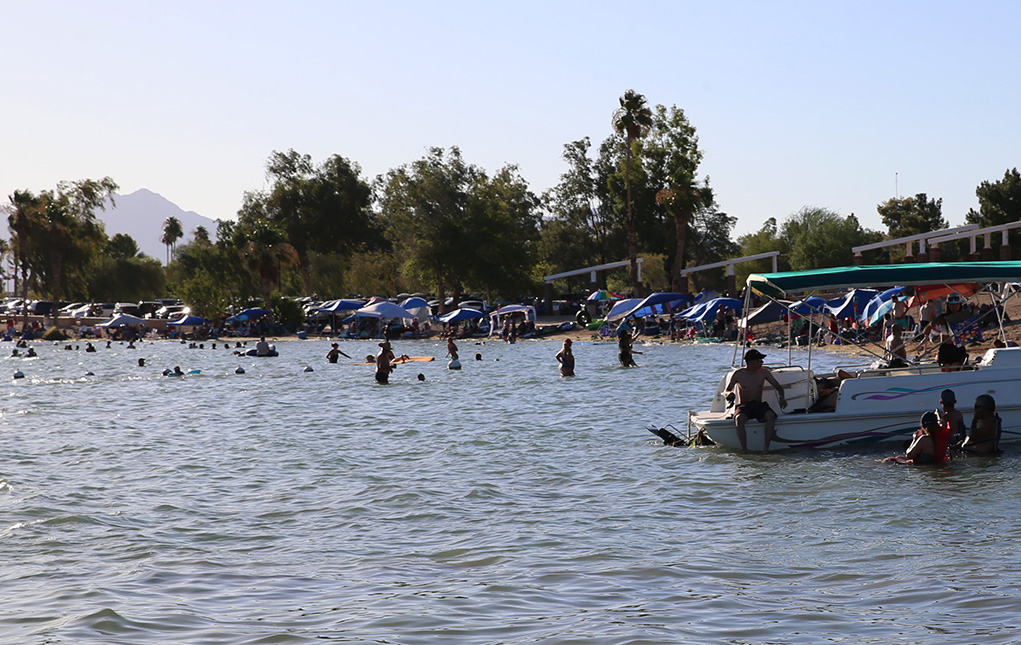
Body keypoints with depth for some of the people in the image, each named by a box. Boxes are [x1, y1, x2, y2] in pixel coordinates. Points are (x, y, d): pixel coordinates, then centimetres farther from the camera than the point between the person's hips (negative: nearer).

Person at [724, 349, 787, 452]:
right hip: (743, 405, -2)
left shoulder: (764, 372, 6)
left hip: (759, 405, 2)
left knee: (770, 415, -33)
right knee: (740, 419, -38)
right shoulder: (738, 374, 1)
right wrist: (729, 395, -20)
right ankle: (744, 450, -36)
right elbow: (726, 391, 5)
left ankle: (766, 448, -33)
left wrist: (781, 397, -10)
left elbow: (778, 387, 12)